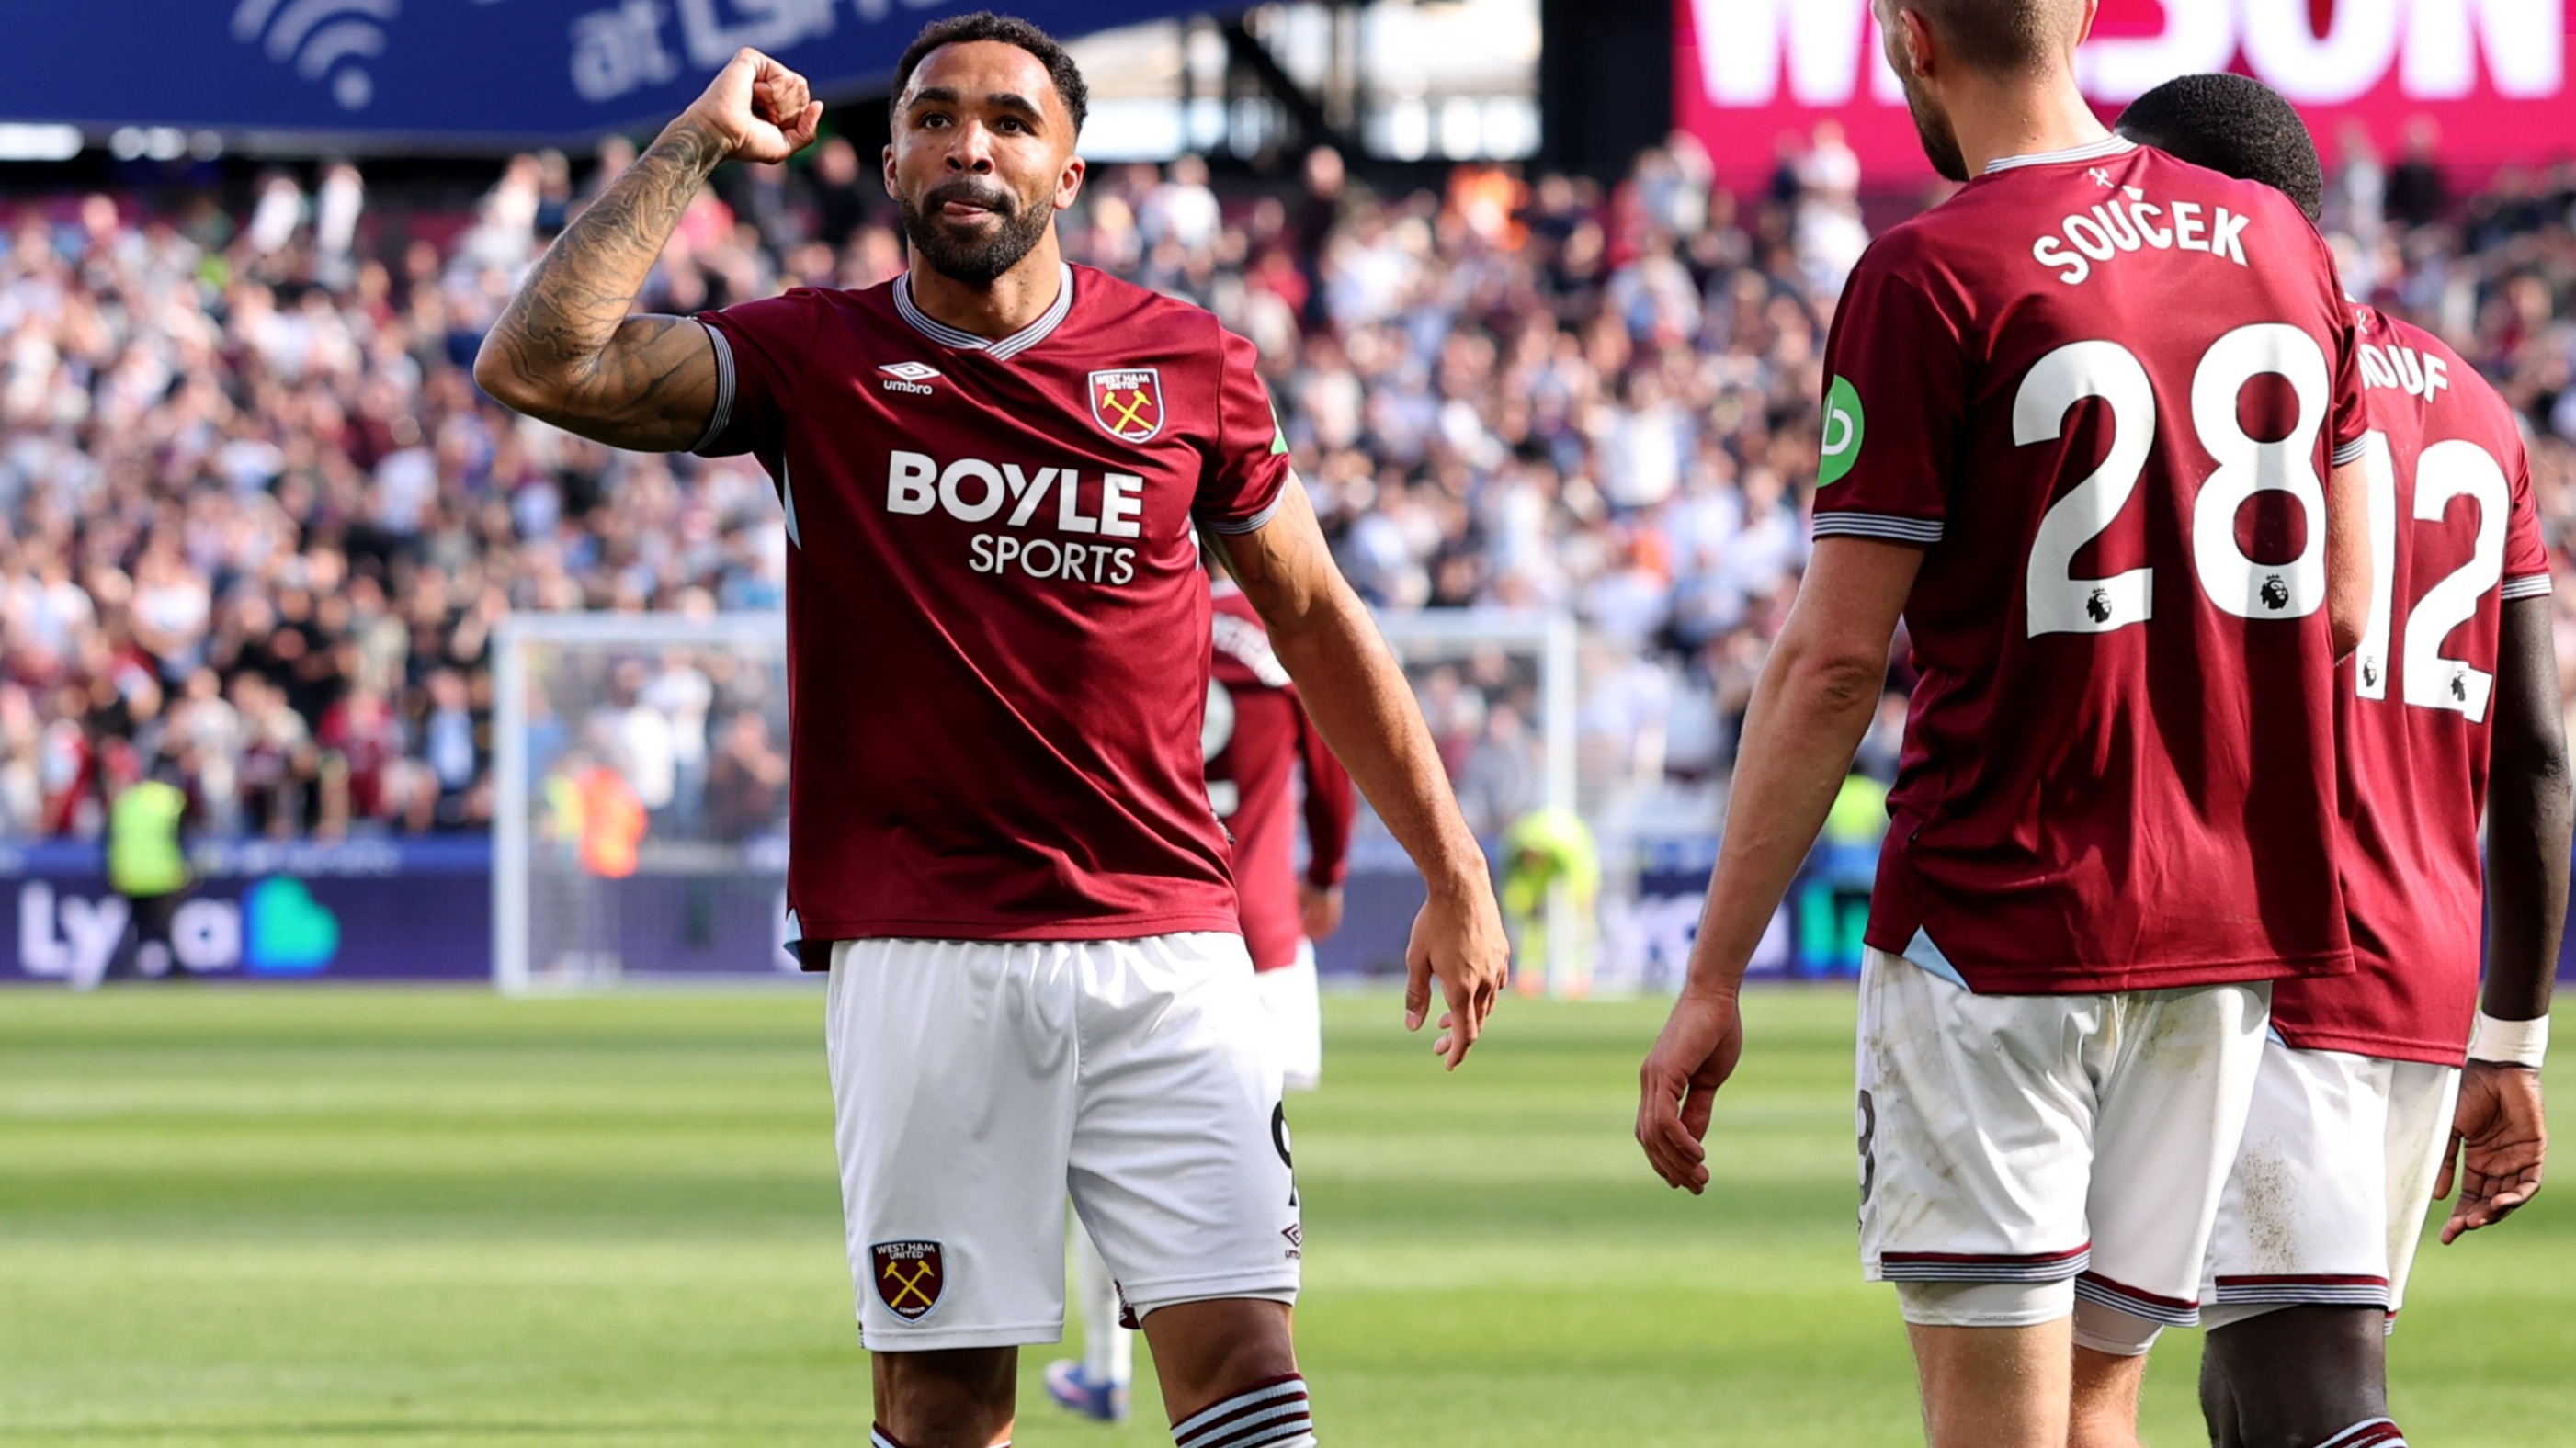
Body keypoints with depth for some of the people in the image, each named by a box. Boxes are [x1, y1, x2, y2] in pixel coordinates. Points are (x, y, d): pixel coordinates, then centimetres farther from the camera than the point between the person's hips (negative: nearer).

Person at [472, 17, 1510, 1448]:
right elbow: (539, 364, -9)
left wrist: (1454, 873, 16)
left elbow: (1314, 618, 17)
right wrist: (694, 146, -5)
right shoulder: (817, 358, 4)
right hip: (922, 948, -1)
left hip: (1166, 942, 1)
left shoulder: (1189, 364, 7)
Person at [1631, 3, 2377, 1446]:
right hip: (2236, 924, 6)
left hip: (1998, 913, -6)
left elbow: (1836, 661, -12)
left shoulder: (1930, 282, -11)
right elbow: (2343, 606, 13)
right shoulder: (2279, 243, 7)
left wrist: (1713, 980, -8)